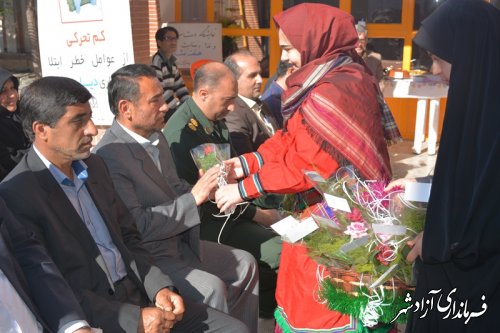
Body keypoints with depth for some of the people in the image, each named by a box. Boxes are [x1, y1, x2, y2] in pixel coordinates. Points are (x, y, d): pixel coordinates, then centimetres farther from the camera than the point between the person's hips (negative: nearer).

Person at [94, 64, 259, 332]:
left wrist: (204, 189, -5)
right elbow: (138, 225, -25)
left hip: (181, 242, 9)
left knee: (245, 264, 9)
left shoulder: (156, 136, 5)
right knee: (212, 288, -25)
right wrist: (193, 198, -22)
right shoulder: (109, 156, -23)